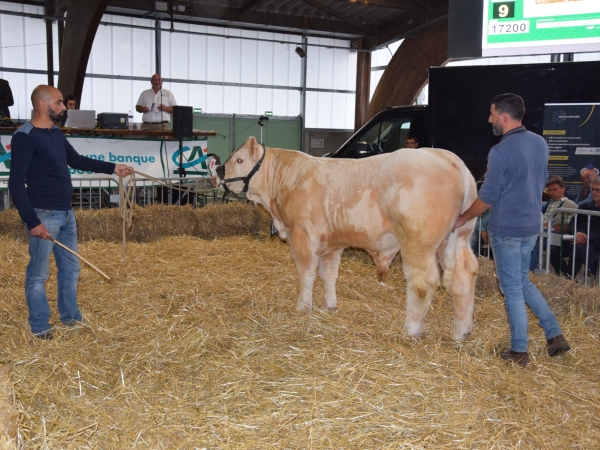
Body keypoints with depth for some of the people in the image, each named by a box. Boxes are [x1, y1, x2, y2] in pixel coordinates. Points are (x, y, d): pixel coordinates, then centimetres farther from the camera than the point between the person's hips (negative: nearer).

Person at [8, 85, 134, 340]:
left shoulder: (56, 134, 12)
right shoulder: (25, 137, -13)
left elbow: (77, 160, 28)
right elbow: (16, 183, -16)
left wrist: (113, 168, 24)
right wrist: (32, 221, -21)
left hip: (66, 213, 9)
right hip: (44, 215, -9)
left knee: (71, 268, 17)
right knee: (38, 274, 4)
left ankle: (71, 317, 31)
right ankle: (39, 327, 16)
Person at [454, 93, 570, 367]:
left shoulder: (500, 152, -20)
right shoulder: (540, 143, 4)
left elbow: (487, 198, -16)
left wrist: (463, 219, -1)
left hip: (506, 229, -7)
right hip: (531, 226, 7)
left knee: (512, 289, 4)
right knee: (523, 282, 21)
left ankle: (519, 351, 13)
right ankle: (555, 335, 20)